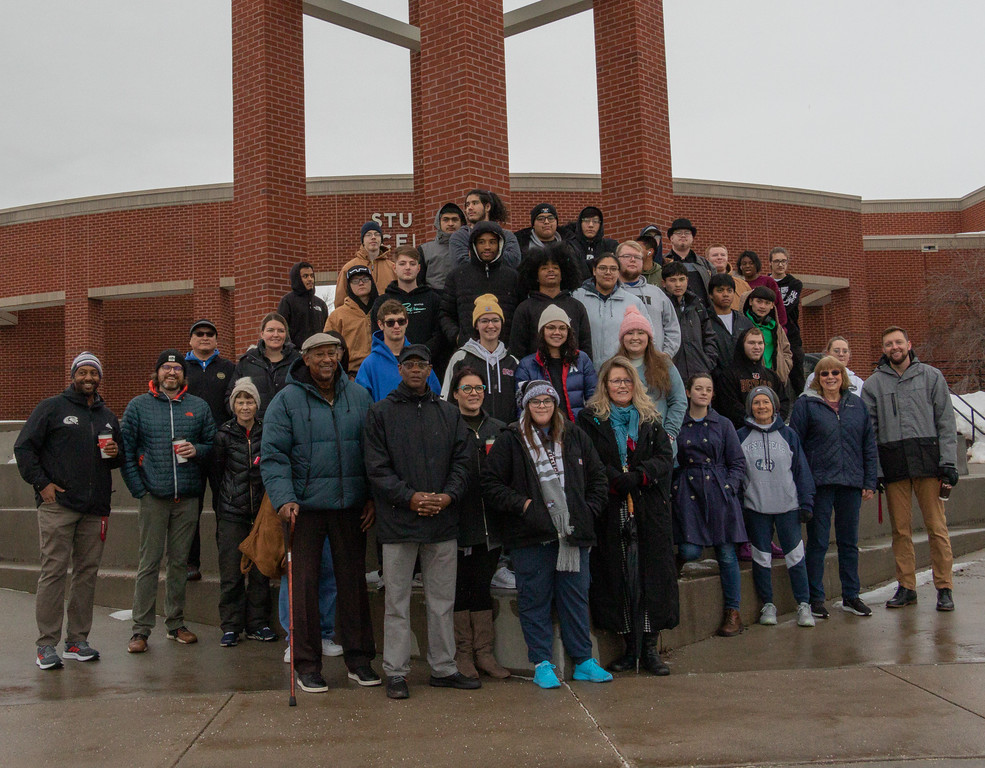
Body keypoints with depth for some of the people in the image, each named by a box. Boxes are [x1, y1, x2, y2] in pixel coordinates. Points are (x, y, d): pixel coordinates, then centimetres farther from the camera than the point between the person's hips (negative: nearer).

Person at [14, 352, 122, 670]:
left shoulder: (108, 416, 20)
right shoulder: (52, 407, 3)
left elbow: (118, 458, 28)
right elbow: (23, 447, 0)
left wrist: (115, 454, 4)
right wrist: (41, 483, -8)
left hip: (96, 508, 5)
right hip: (58, 504, -5)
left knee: (87, 572, 6)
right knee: (54, 571, -7)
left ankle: (77, 640, 14)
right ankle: (47, 644, 0)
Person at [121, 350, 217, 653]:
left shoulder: (199, 407, 11)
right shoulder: (138, 406, 5)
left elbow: (213, 444, 14)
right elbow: (125, 450, 2)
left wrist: (197, 450, -8)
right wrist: (138, 489, -6)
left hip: (187, 498, 2)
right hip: (153, 497, -2)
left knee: (180, 562, 9)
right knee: (149, 563, -2)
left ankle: (176, 622, 20)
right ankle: (141, 629, 5)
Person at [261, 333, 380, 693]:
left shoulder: (359, 397, 8)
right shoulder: (287, 399, -1)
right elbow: (272, 455, -5)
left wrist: (373, 497, 3)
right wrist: (283, 499, -16)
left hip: (351, 506, 3)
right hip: (305, 506, -3)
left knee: (354, 581, 9)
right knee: (304, 584, 3)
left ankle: (358, 657, 22)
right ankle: (307, 664, 15)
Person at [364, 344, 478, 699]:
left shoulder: (448, 413, 12)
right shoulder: (380, 413, 2)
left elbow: (461, 461, 9)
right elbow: (377, 467, -5)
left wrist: (449, 495, -9)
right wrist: (409, 497, -16)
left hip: (443, 523, 3)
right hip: (398, 523, -3)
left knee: (443, 600, 11)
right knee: (396, 601, 4)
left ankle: (444, 668, 22)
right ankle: (395, 672, 14)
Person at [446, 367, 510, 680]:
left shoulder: (498, 430, 12)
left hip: (490, 526, 4)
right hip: (459, 524, -4)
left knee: (483, 588, 10)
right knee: (459, 589, 3)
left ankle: (483, 652, 18)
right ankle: (463, 652, 13)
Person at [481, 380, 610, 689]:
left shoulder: (575, 437, 12)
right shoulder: (509, 441, 0)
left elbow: (598, 478, 17)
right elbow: (490, 483, -3)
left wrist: (589, 511, 6)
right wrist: (522, 504, -10)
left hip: (573, 534, 3)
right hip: (531, 536, -3)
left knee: (575, 597, 9)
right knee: (535, 599, 2)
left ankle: (583, 661, 19)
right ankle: (542, 664, 13)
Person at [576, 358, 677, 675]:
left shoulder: (650, 419, 14)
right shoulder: (590, 419, 6)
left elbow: (665, 458, 4)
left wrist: (638, 476, -13)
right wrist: (618, 481, -17)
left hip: (650, 510, 2)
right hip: (611, 512, -2)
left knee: (651, 574, -1)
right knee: (617, 577, -1)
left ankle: (650, 648, 5)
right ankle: (631, 647, 10)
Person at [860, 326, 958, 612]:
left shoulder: (931, 376, 8)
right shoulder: (873, 384, 10)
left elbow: (946, 423, 5)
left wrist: (949, 463, -4)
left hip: (927, 459, -1)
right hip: (893, 463, 1)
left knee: (937, 526, -2)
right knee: (900, 529, 5)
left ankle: (944, 588, 7)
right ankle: (906, 587, 14)